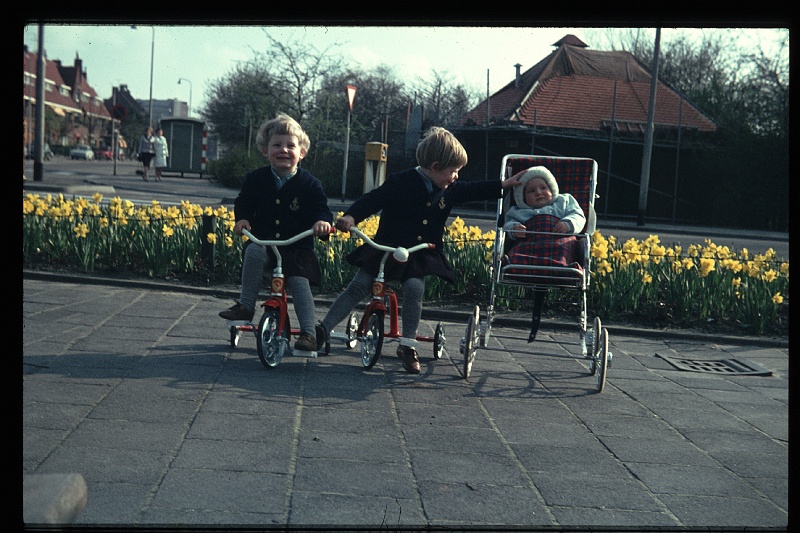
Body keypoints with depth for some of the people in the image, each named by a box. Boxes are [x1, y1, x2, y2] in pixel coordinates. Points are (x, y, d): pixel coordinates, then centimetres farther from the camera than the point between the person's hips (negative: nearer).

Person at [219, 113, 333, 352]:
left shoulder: (309, 184, -2)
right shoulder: (256, 179, 4)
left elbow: (321, 208, -2)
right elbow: (243, 202, 13)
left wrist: (322, 221, -25)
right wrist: (241, 218, -9)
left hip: (297, 248, -1)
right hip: (263, 242, 2)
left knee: (299, 282, -20)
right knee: (253, 252, -30)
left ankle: (309, 332, -12)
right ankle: (246, 305, -18)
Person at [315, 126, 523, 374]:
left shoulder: (450, 189, 6)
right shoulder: (400, 182, -12)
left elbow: (474, 190, 21)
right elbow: (373, 200, -16)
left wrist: (504, 185, 21)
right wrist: (351, 216, -31)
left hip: (421, 256, 3)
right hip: (386, 248, -3)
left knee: (415, 289, -23)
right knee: (357, 287, -9)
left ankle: (407, 345, -11)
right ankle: (323, 329, -2)